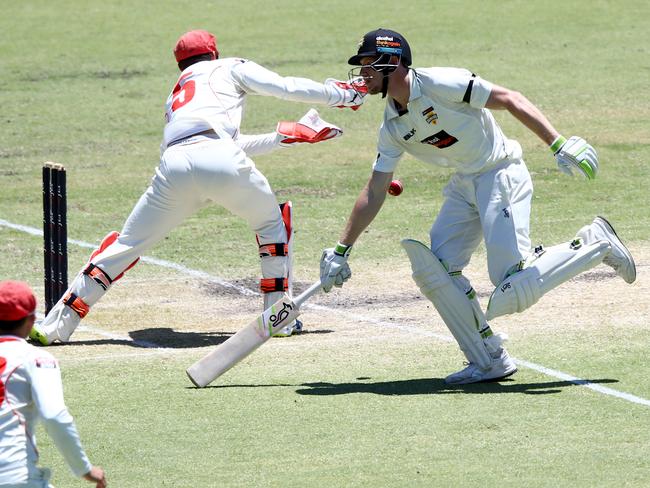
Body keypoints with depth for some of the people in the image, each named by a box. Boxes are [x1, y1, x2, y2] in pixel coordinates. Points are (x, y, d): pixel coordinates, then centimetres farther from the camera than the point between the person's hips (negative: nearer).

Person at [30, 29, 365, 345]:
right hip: (219, 160, -4)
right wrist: (341, 94, 29)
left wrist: (288, 135, 48)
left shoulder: (176, 96, 41)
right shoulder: (230, 68, 27)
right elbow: (286, 88, 17)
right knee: (272, 222, 24)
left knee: (125, 246, 12)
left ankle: (55, 326, 6)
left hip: (173, 165, 4)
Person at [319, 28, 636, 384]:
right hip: (464, 186, 8)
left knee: (514, 286, -20)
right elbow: (374, 192, 12)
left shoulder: (439, 84, -17)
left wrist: (557, 144, -28)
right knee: (431, 267, -5)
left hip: (500, 175, -8)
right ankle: (488, 361, 1)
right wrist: (341, 251, 10)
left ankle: (595, 244, 1)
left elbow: (509, 99, -18)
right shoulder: (392, 128, 7)